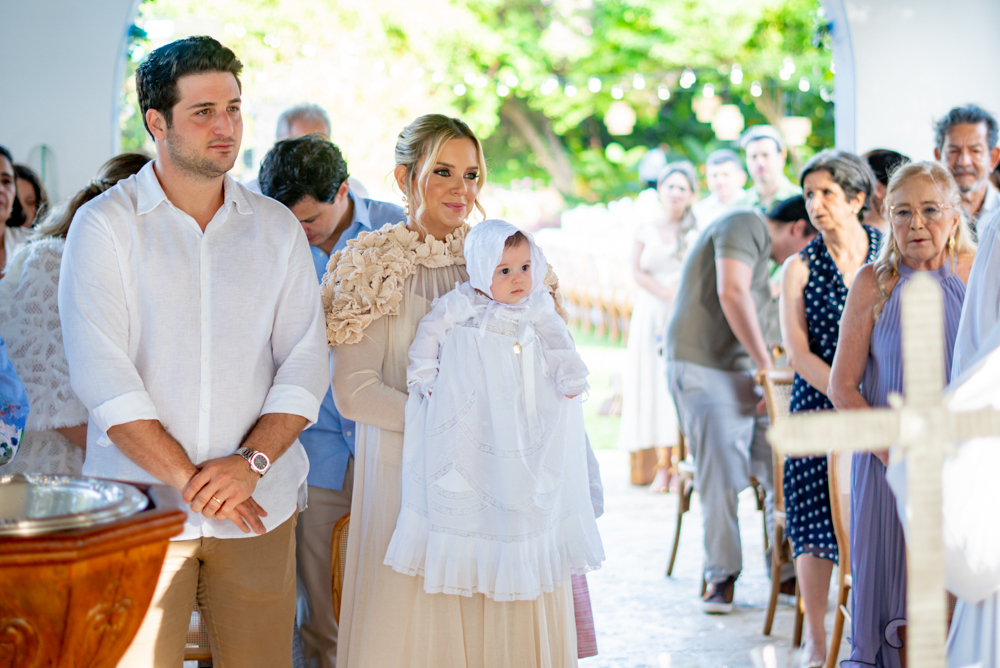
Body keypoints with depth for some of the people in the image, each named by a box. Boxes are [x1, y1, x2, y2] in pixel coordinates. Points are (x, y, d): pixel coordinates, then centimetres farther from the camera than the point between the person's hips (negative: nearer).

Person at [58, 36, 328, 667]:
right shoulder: (104, 224, 0)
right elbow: (103, 377, -8)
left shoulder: (277, 227, 9)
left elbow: (305, 364, 4)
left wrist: (250, 461, -11)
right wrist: (190, 480, -13)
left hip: (260, 502, 2)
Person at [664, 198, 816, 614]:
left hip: (741, 372, 9)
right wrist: (765, 364, -18)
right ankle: (721, 576, 2)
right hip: (703, 370, -9)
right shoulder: (746, 225, -7)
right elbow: (731, 292, -21)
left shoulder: (761, 253, 25)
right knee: (720, 477, -9)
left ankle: (786, 569, 7)